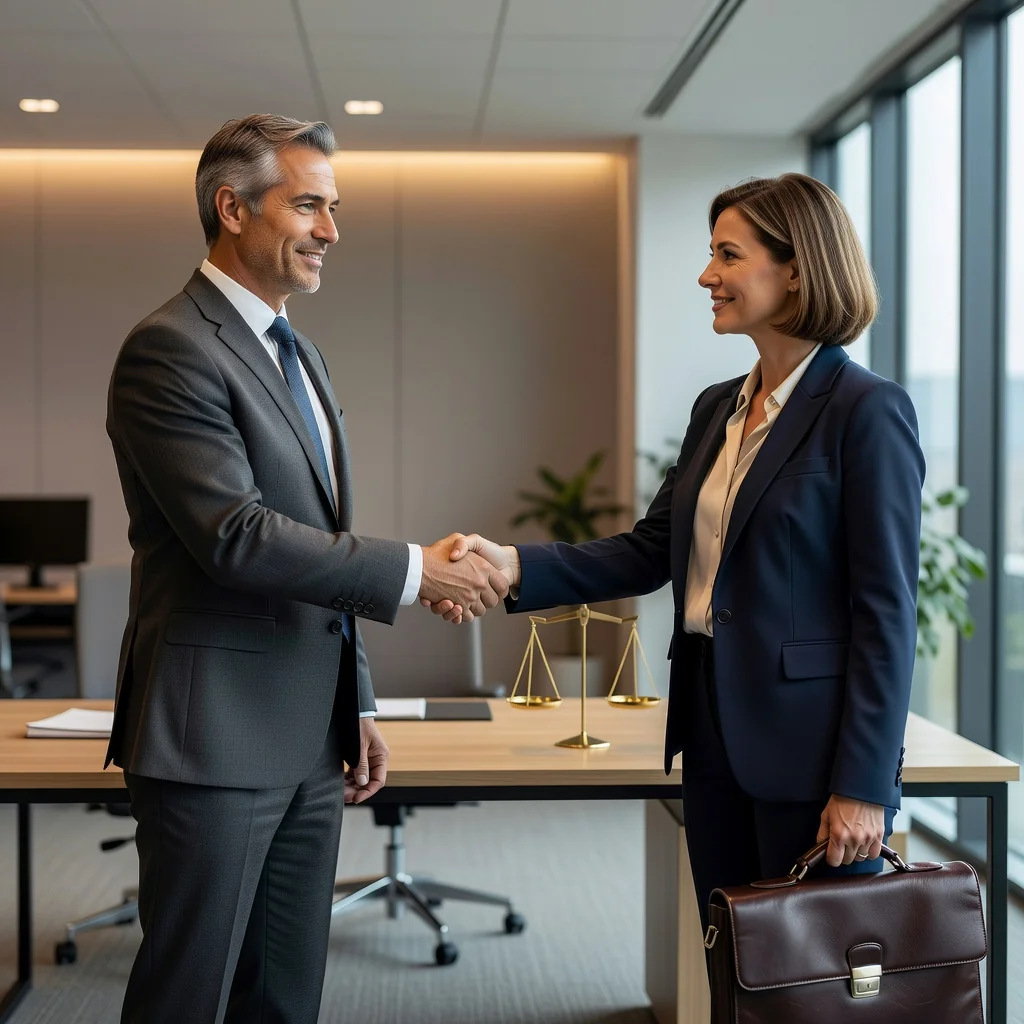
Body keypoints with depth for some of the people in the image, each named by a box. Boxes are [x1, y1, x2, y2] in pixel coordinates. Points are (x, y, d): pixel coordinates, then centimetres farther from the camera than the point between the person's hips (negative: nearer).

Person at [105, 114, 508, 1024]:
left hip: (310, 739, 9)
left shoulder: (300, 354, 17)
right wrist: (414, 571, -17)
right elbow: (236, 537, -22)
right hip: (216, 739, -8)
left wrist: (356, 707, 18)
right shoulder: (171, 351, -12)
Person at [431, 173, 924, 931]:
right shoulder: (717, 409, 13)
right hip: (715, 736, 7)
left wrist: (864, 786, -16)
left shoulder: (867, 411, -11)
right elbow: (652, 551, 9)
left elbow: (887, 611, -14)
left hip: (810, 751, -7)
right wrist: (515, 567, -5)